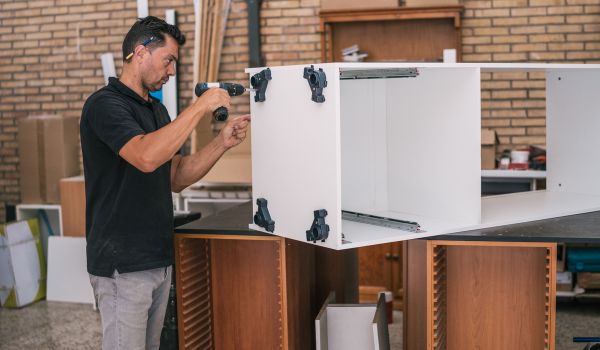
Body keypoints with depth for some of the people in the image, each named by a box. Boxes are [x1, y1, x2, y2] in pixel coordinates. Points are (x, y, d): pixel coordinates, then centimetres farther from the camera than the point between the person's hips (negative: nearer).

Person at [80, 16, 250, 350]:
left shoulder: (157, 109, 13)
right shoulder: (104, 104, -14)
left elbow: (176, 178, 10)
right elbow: (147, 157, -32)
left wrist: (222, 143, -3)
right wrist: (199, 107, -24)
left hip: (159, 259, 8)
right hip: (123, 264, -8)